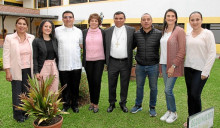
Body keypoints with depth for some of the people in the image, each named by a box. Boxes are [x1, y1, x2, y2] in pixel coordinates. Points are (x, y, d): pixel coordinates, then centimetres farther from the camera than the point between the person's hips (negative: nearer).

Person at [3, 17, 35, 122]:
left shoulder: (32, 38, 6)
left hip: (28, 70, 3)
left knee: (27, 91, 8)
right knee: (17, 92, 5)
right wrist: (7, 72, -8)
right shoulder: (9, 38, -1)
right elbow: (6, 56, -3)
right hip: (16, 70, -2)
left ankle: (25, 112, 24)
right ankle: (18, 114, 20)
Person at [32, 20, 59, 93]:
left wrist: (58, 68, 9)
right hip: (43, 67, -4)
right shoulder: (36, 41, -1)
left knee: (54, 91, 6)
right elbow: (34, 58, -4)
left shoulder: (54, 40, 10)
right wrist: (36, 72, -10)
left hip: (54, 67, 4)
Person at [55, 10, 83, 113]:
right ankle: (66, 105, 26)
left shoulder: (78, 31, 10)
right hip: (63, 65, -1)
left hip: (76, 64, 1)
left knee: (75, 86, 10)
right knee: (65, 86, 9)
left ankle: (74, 105, 26)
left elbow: (81, 45, 16)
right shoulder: (57, 30, 3)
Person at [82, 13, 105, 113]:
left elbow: (105, 46, 7)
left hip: (99, 60, -2)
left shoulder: (102, 32, 4)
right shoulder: (84, 32, 7)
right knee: (90, 82, 8)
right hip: (88, 61, 2)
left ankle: (96, 104, 6)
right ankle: (92, 102, 22)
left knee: (97, 81, -6)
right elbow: (82, 46, 10)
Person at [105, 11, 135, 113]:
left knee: (124, 85, 10)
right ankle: (112, 103, 27)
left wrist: (130, 60, -3)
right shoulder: (108, 31, 5)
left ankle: (123, 103, 27)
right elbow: (106, 47, 9)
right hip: (112, 62, 1)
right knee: (112, 84, 10)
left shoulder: (131, 30, 1)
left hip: (125, 62, -1)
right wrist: (106, 60, 4)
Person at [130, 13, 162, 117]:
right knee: (139, 86, 15)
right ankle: (138, 105, 33)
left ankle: (152, 107, 28)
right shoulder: (136, 34, 1)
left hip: (153, 66, -2)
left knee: (153, 87, 10)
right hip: (140, 66, 2)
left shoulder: (158, 34, -7)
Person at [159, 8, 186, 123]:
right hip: (164, 64, 6)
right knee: (167, 89, 11)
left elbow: (182, 51, -13)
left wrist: (173, 66, -16)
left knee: (168, 90, -6)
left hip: (173, 65, -6)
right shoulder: (164, 31, 11)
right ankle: (169, 111, 26)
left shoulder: (179, 31, -9)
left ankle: (174, 113, 15)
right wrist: (160, 64, 11)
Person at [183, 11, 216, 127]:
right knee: (190, 94, 10)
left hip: (201, 70, -5)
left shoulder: (207, 33, -6)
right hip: (188, 68, 5)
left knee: (195, 94, -7)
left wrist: (205, 72, -13)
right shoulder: (187, 35, 8)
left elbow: (212, 53, -10)